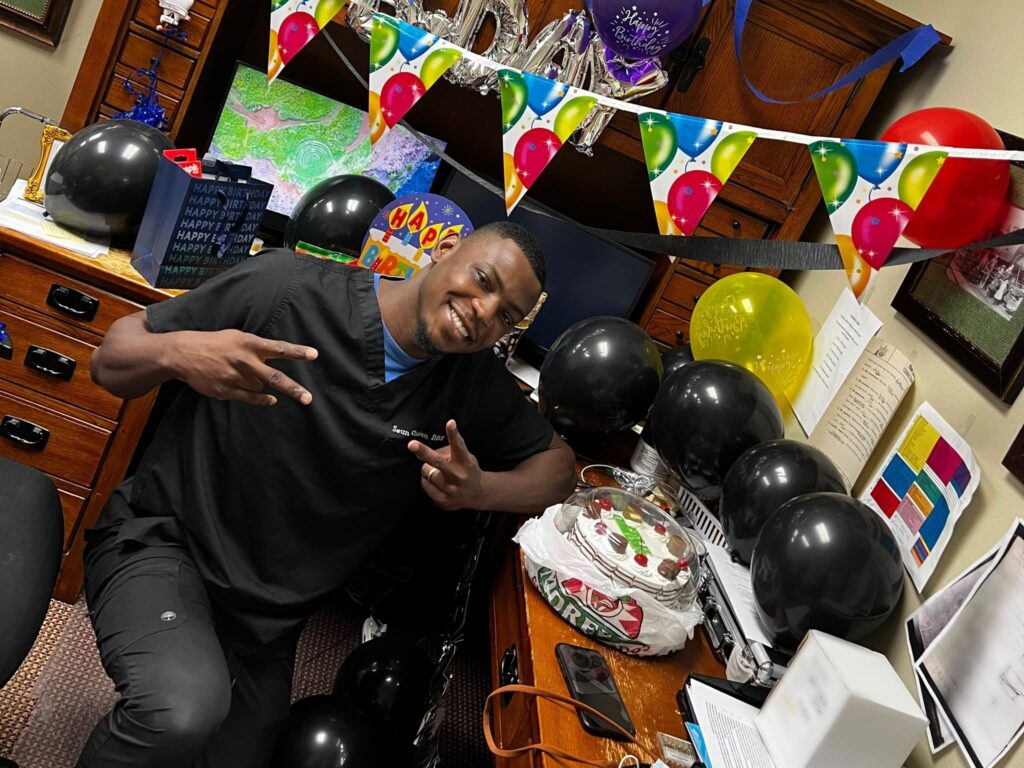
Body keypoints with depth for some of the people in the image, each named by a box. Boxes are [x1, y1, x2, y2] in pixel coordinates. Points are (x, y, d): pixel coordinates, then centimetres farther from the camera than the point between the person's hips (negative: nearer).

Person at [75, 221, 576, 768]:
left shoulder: (475, 382, -4)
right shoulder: (288, 288, -17)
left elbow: (558, 463, 5)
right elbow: (110, 361, -8)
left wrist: (480, 489, -17)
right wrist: (176, 352, -34)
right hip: (162, 538, -4)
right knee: (187, 708, -31)